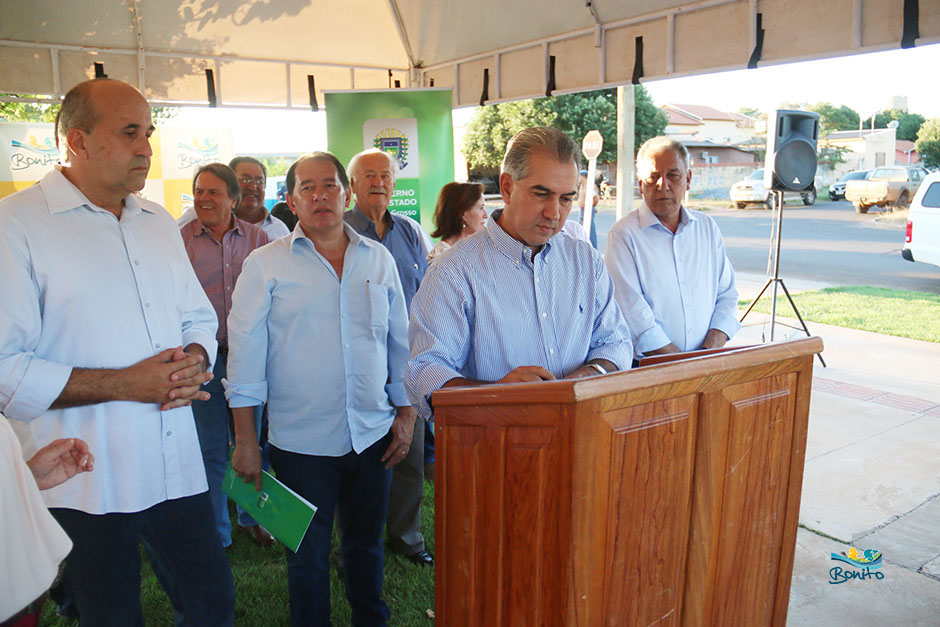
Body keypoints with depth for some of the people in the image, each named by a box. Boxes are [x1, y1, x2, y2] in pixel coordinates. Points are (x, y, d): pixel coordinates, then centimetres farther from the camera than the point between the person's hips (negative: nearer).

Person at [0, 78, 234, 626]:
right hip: (85, 484, -5)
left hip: (177, 470, 5)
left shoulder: (160, 222, 11)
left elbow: (200, 318, 17)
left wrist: (195, 360, -5)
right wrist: (124, 384, -20)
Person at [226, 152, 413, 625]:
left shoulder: (379, 259, 5)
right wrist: (245, 438, -7)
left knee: (367, 545, 20)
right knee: (308, 556, 12)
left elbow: (401, 342, 10)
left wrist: (406, 414, 8)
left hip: (374, 435, 3)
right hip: (301, 441, -3)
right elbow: (245, 351, -4)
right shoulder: (265, 264, -3)